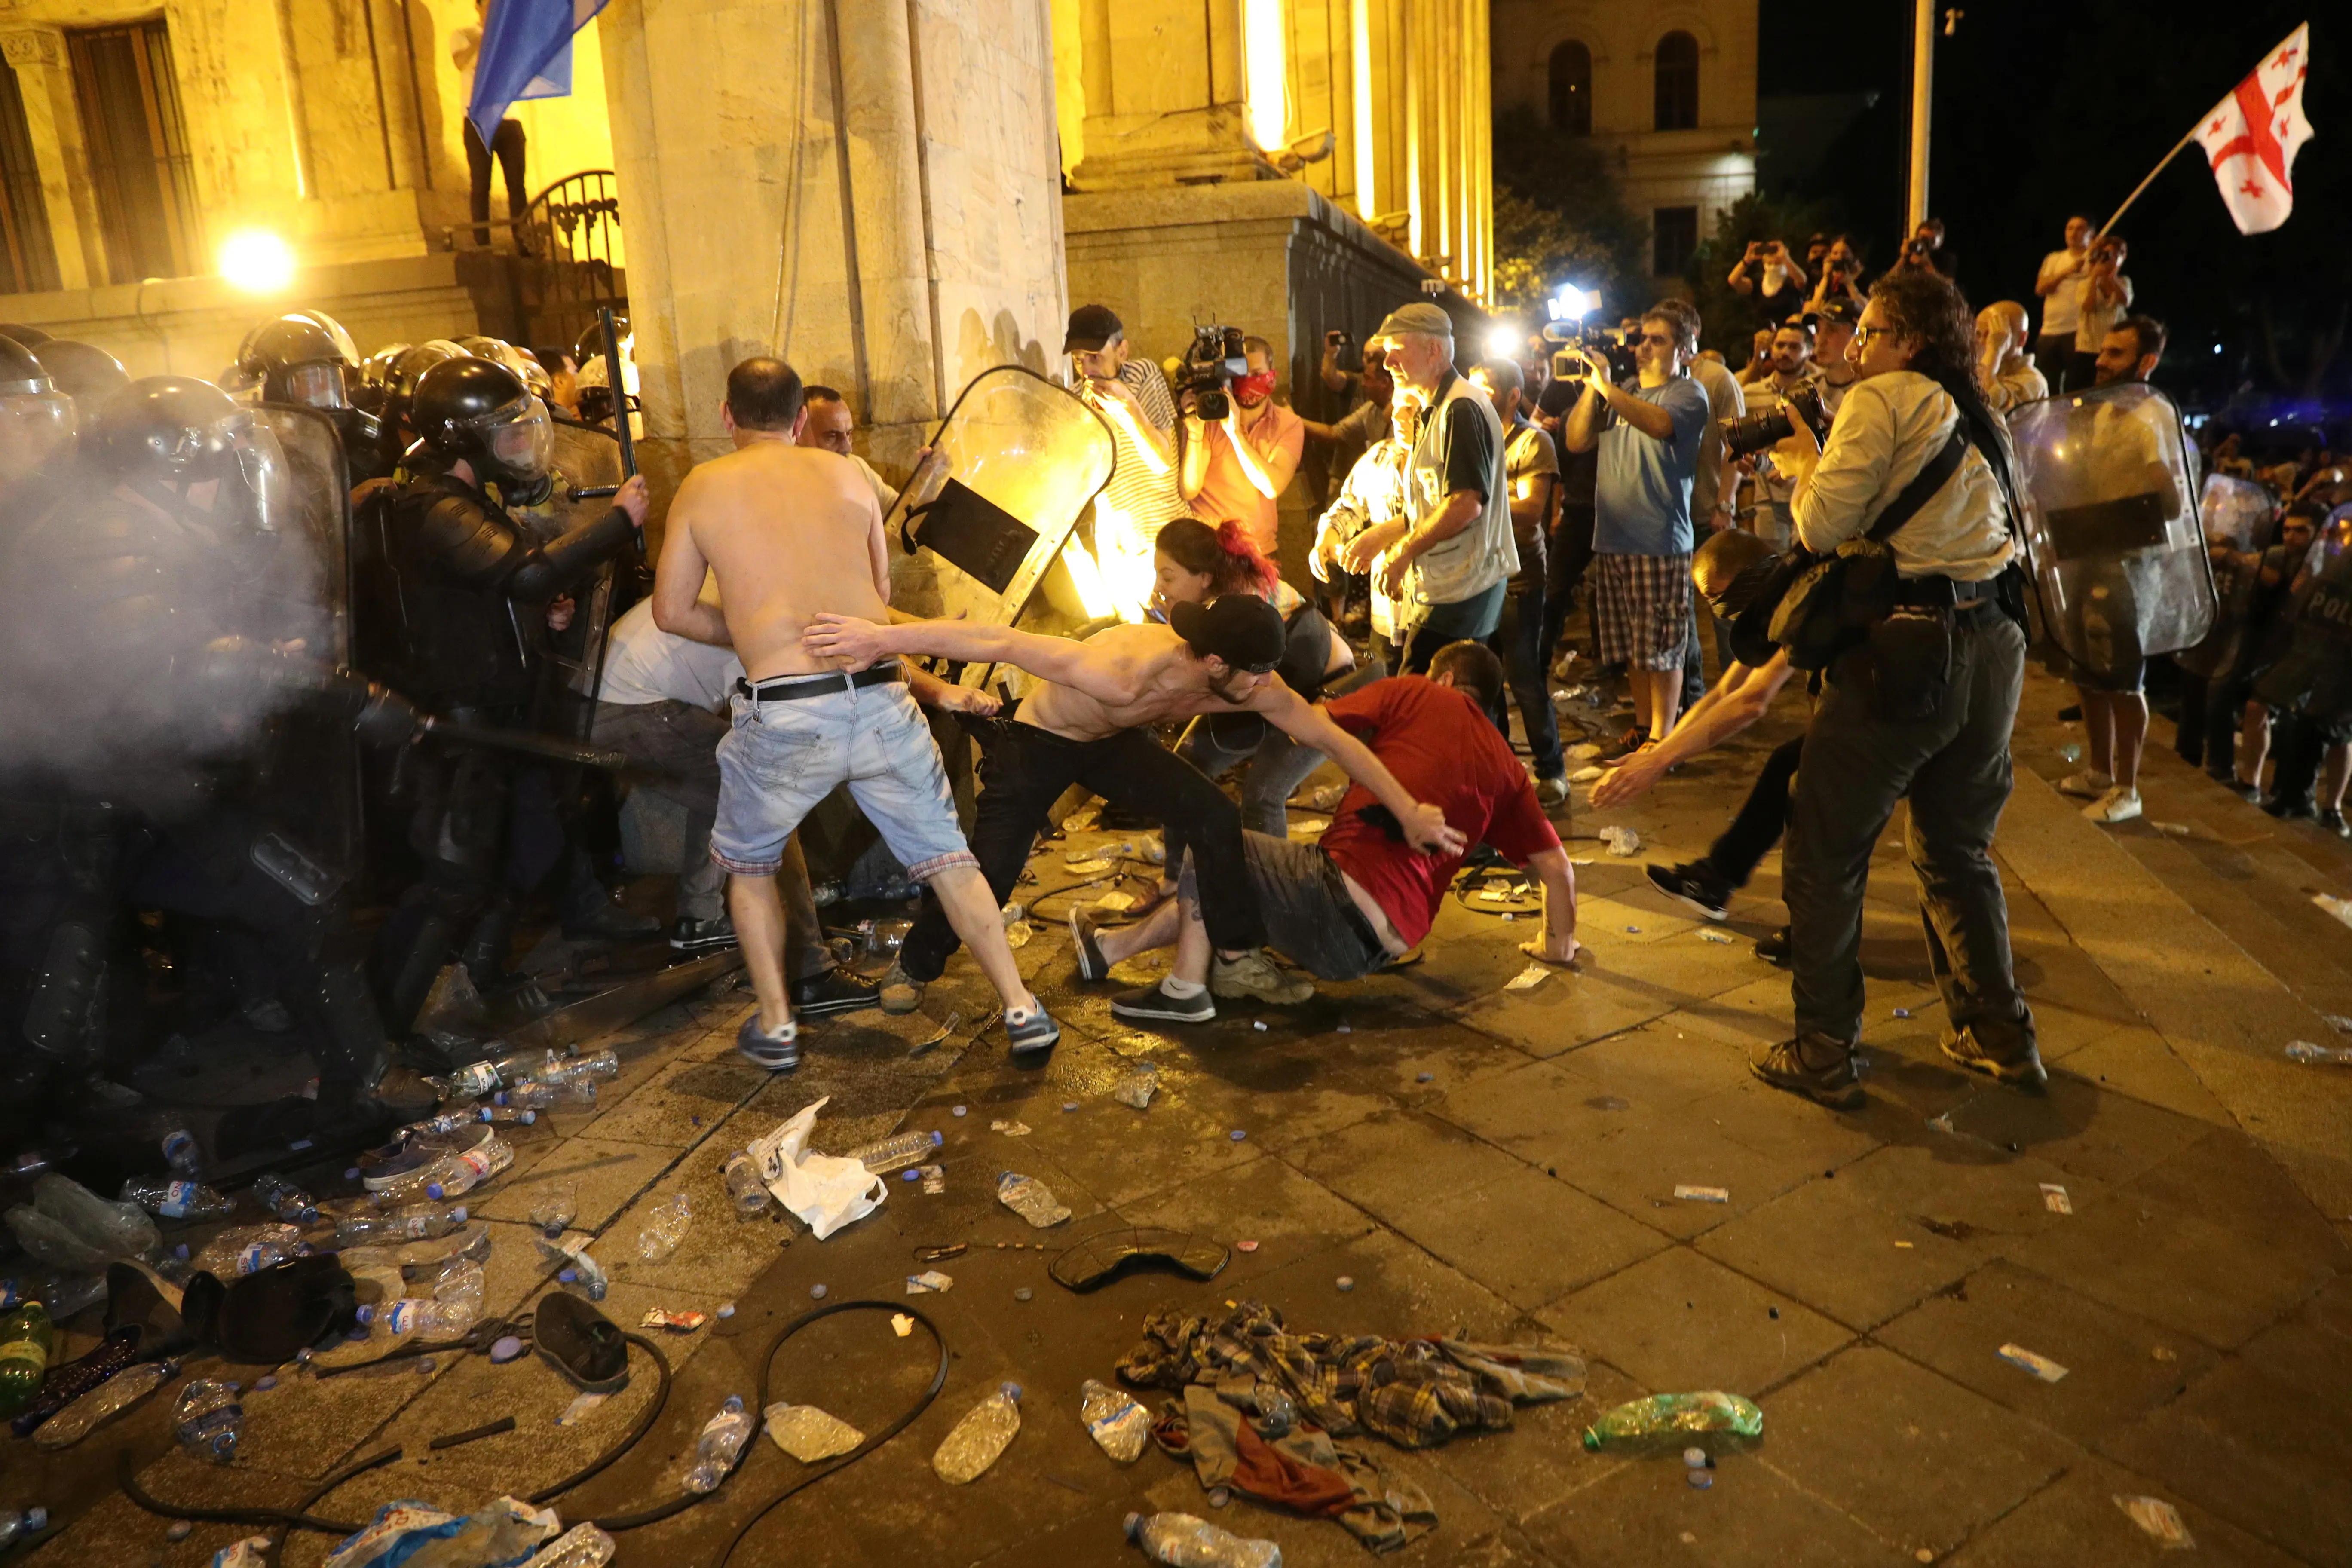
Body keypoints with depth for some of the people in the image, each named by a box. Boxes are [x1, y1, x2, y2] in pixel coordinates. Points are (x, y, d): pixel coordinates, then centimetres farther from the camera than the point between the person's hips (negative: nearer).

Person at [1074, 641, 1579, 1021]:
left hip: (1339, 894, -7)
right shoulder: (1504, 766, 15)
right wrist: (1559, 944, 28)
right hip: (1378, 947, 7)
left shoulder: (1413, 693, 3)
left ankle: (1185, 988, 5)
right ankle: (1108, 948, 37)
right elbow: (1557, 866, 13)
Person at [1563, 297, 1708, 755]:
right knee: (1632, 646, 13)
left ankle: (1662, 736, 8)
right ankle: (1642, 726, 25)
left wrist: (1607, 386, -27)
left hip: (1660, 541, -6)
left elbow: (1659, 424, -25)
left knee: (1662, 647, -1)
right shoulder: (1623, 392, 18)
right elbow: (1577, 441, 9)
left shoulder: (1687, 393, -3)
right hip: (1612, 538, 6)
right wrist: (1591, 388, -2)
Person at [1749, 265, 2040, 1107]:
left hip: (1906, 649, -8)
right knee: (1957, 850, 21)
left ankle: (1823, 1054, 6)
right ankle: (2001, 1036, 29)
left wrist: (1804, 457, 8)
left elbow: (1822, 527, -9)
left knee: (1825, 852, 2)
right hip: (1994, 642, 8)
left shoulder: (1882, 399, -5)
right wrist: (1828, 460, 20)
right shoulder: (1983, 420, 18)